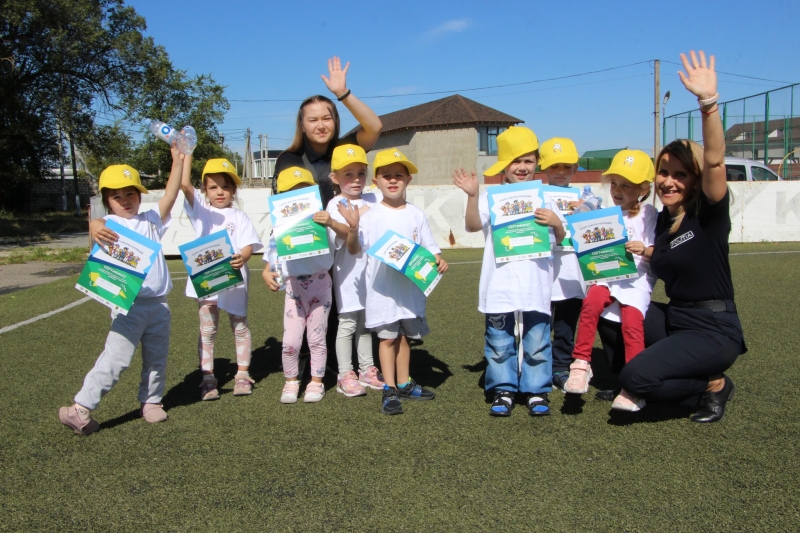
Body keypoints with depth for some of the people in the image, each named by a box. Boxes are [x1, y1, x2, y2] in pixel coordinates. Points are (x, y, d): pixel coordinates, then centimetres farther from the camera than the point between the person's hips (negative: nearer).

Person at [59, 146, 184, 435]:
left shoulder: (150, 221, 12)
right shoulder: (111, 224, -3)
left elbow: (169, 196, 0)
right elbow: (99, 225, -27)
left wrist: (178, 162, -9)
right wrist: (95, 227, -52)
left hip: (158, 303, 5)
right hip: (129, 304, -5)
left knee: (157, 357, 14)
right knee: (116, 358, -9)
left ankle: (151, 401, 30)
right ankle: (81, 408, 0)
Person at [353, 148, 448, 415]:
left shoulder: (416, 215, 3)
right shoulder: (370, 215, -5)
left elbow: (429, 247, 6)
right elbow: (356, 249, -6)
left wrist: (439, 260, -13)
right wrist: (353, 228, -23)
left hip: (411, 288, 3)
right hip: (382, 290, -3)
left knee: (404, 335, 15)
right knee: (387, 337, 2)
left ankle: (404, 383, 30)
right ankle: (390, 390, 8)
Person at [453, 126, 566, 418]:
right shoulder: (491, 196, 2)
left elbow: (560, 239, 10)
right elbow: (473, 226, -10)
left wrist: (556, 223, -11)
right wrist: (472, 196, -22)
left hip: (536, 283, 1)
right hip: (499, 283, -1)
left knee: (537, 340, 7)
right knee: (499, 341, 8)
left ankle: (537, 390, 21)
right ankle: (503, 390, 21)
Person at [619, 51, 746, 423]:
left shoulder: (709, 213, -11)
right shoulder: (662, 220, 9)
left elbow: (715, 160, -28)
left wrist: (708, 101, -39)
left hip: (714, 331, -8)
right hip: (675, 319, 8)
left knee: (637, 378, -23)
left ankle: (713, 385, 6)